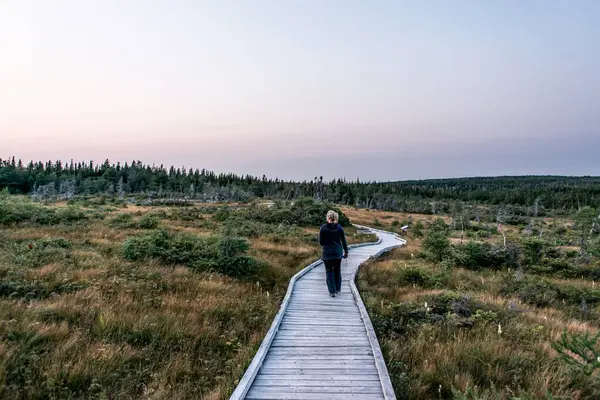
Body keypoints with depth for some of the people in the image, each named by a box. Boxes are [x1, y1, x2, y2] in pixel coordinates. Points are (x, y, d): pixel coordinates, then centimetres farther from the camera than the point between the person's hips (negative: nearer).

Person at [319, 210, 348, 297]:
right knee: (337, 271, 18)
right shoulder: (339, 227, -4)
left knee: (329, 272, 7)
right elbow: (343, 240, 0)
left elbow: (321, 242, -9)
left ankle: (332, 291, 4)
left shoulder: (323, 227, -12)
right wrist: (346, 251, 11)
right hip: (338, 253, 3)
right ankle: (337, 289, 27)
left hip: (327, 253, -3)